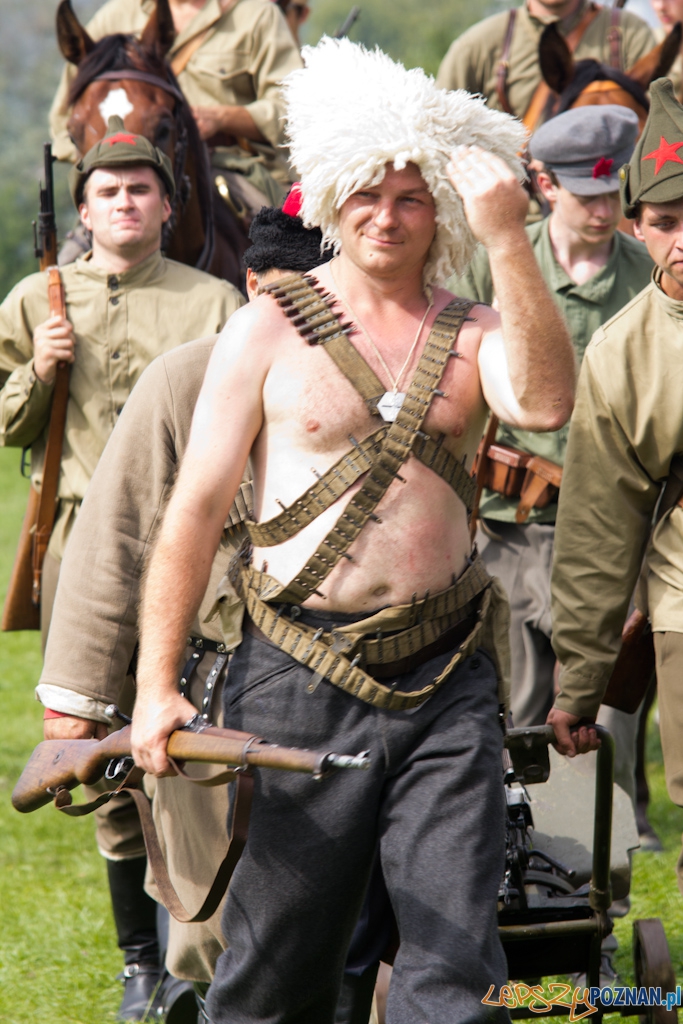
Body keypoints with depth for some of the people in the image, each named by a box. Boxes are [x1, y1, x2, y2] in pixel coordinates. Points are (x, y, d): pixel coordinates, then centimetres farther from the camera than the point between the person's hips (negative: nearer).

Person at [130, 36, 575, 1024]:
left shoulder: (472, 336, 8)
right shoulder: (270, 331, 3)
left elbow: (546, 402, -16)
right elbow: (195, 508, 1)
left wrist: (508, 244, -19)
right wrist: (156, 683, -4)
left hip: (446, 681, 2)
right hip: (302, 678, -1)